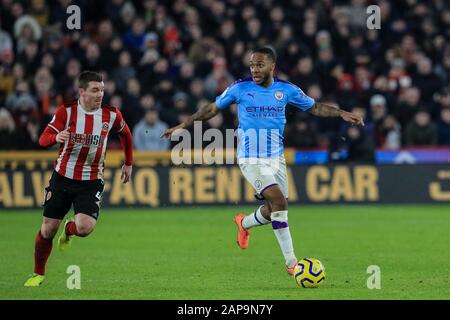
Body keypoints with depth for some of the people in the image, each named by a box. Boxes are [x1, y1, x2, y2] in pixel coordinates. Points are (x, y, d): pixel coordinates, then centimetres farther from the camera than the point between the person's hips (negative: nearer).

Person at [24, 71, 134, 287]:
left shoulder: (111, 115, -4)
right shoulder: (66, 111, -9)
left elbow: (125, 133, 17)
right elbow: (43, 139, -15)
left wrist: (128, 163, 20)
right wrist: (56, 137, -37)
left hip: (92, 181, 0)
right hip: (63, 177, 0)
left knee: (85, 227, -21)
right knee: (48, 228, 3)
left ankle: (69, 230, 18)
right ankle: (38, 274, 26)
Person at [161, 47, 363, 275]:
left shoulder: (286, 90, 1)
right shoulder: (240, 88, -5)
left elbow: (315, 107, 12)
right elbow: (213, 108, 7)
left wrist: (341, 113, -1)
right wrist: (184, 125, 7)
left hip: (276, 158, 4)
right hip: (251, 159, -4)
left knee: (274, 210, 6)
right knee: (279, 201, -20)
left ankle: (244, 223, 41)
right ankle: (291, 262, -15)